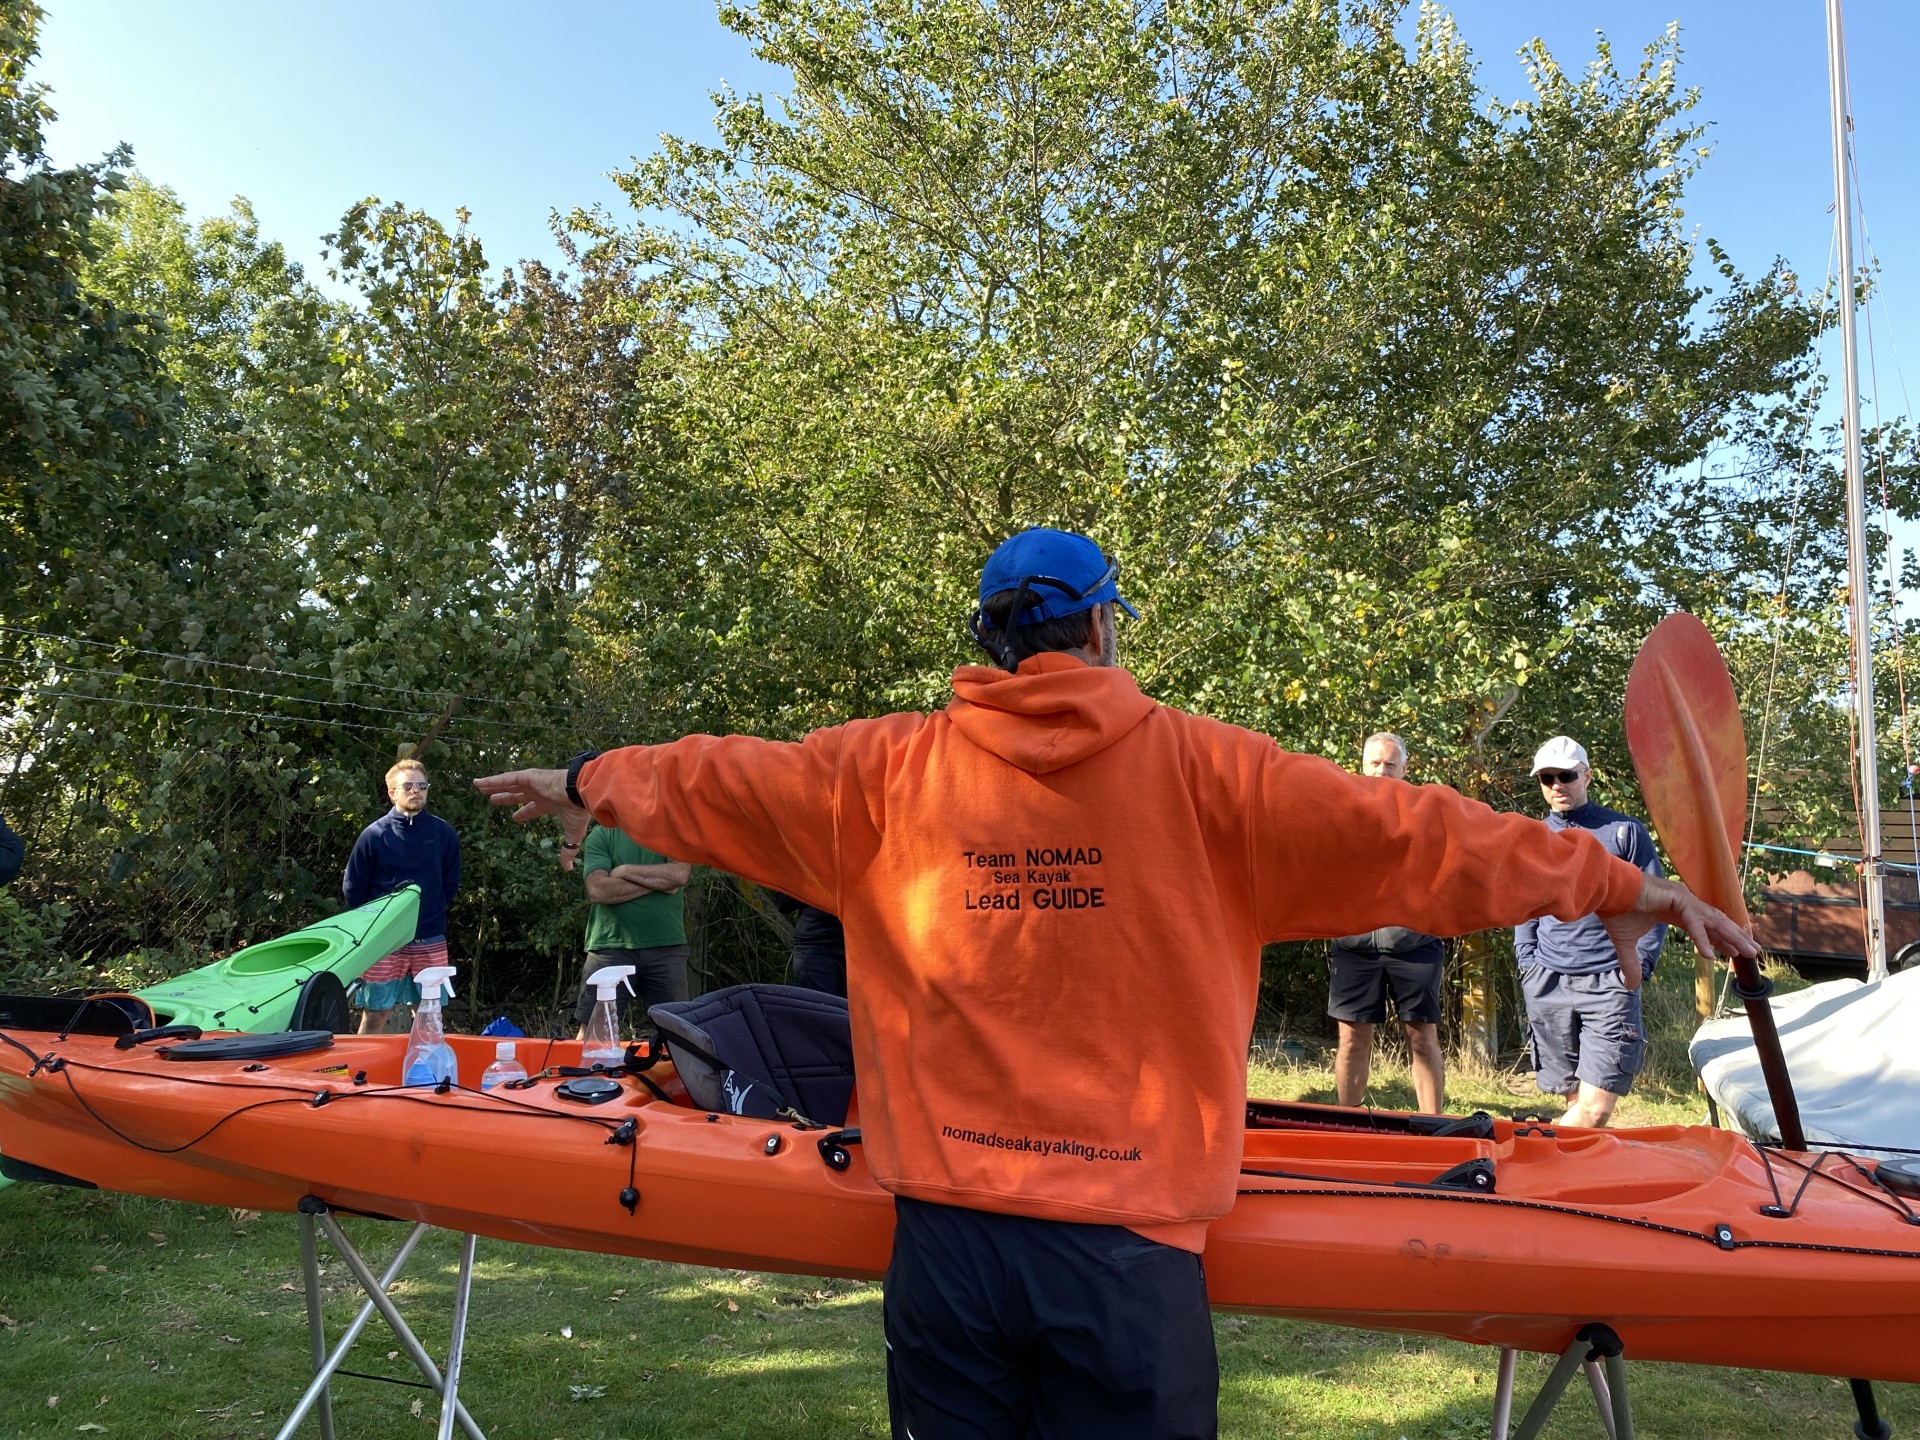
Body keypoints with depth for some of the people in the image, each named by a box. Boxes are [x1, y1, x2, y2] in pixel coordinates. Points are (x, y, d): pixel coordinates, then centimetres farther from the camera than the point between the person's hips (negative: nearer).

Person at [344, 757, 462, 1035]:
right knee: (375, 1016, 3)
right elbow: (352, 887, 4)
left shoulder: (443, 833, 1)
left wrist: (430, 911, 11)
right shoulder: (374, 835, -5)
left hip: (431, 941, 2)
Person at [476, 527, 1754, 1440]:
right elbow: (1412, 837, -1)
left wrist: (588, 782, 33)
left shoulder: (888, 774, 1)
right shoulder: (1198, 769, -4)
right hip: (1129, 1250, -2)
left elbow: (720, 780, 15)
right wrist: (1621, 888, 9)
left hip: (945, 1228, 2)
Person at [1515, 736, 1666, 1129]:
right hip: (1547, 986, 3)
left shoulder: (1624, 831, 4)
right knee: (1575, 1100, 6)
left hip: (1610, 983, -3)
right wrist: (1527, 963, 8)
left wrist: (1639, 966, -4)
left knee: (1596, 1107, -13)